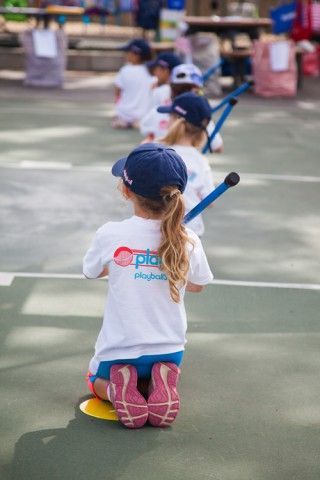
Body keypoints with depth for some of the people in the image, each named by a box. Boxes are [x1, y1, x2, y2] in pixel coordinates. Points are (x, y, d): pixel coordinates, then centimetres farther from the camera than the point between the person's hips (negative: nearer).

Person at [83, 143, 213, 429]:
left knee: (97, 380, 32)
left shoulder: (110, 235, -18)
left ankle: (115, 389, -5)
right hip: (169, 350, 2)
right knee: (165, 366, 37)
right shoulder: (189, 241, -11)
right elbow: (197, 286, 8)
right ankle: (162, 384, -1)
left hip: (119, 350, -2)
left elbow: (92, 272, 4)